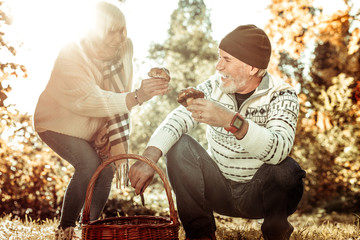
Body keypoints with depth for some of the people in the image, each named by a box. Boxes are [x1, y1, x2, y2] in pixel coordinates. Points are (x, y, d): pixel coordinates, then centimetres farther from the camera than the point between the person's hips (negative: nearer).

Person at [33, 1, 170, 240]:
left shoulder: (125, 46, -16)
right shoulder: (71, 56, -31)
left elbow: (118, 97, -15)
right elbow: (92, 101, -44)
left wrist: (119, 143, -20)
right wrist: (137, 97, -58)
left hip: (91, 127, 6)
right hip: (58, 123, -5)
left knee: (106, 171, -5)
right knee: (89, 164, -25)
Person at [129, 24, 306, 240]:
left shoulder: (282, 96, -15)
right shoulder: (213, 88, -4)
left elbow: (279, 150, -34)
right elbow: (177, 119, -18)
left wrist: (231, 121, -48)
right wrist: (150, 156, -36)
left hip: (259, 195, -3)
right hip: (219, 191, 3)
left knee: (285, 169, -33)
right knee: (179, 146, -17)